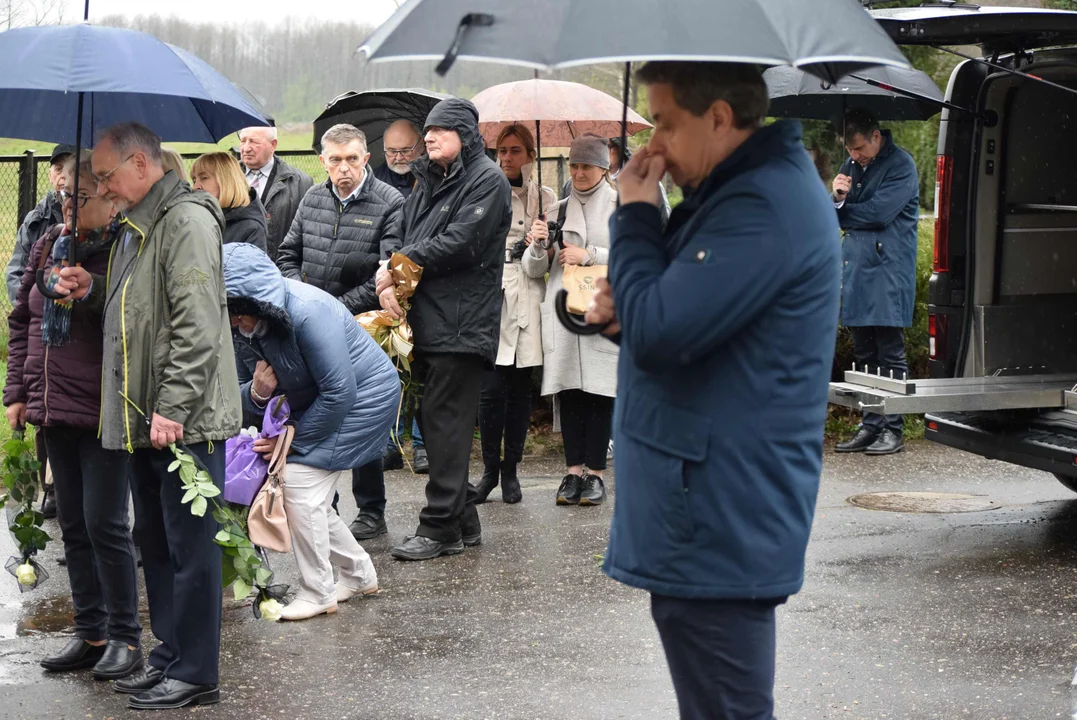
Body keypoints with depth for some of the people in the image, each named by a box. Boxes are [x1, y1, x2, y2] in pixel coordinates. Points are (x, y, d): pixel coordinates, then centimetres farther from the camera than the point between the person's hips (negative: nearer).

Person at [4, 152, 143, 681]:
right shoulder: (49, 244, 8)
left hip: (105, 413, -7)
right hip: (53, 409, 7)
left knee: (104, 523, -3)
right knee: (73, 524, 12)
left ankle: (125, 636, 10)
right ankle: (90, 632, 22)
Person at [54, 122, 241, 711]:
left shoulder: (185, 221, -14)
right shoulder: (135, 227, 18)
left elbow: (196, 326, -21)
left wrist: (172, 408, -24)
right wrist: (94, 291, 10)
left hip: (185, 421, -10)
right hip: (145, 419, 10)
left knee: (189, 547, -2)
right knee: (155, 545, 15)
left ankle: (194, 674, 4)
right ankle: (168, 657, 25)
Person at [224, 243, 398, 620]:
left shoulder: (308, 312, -31)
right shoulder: (250, 323, -7)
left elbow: (339, 392, -29)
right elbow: (243, 387, 1)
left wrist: (291, 438, -19)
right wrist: (257, 392, -25)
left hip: (364, 397, -9)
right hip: (314, 402, 9)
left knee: (301, 485, -15)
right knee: (301, 493, 6)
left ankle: (317, 594, -2)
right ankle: (359, 574, 24)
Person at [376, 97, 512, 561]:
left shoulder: (487, 180, -6)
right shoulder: (429, 183, 20)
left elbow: (459, 244, -16)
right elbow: (409, 241, 14)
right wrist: (387, 278, -6)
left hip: (461, 325, -9)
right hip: (428, 322, 9)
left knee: (446, 423, -8)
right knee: (436, 422, 11)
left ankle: (441, 527, -5)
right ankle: (463, 521, 19)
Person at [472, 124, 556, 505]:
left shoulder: (544, 199, 8)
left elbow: (544, 265, 4)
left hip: (524, 301, 0)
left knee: (519, 388, 3)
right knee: (491, 389, -7)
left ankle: (510, 470, 13)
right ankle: (490, 468, 4)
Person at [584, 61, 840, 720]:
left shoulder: (764, 207, -21)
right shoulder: (748, 186, 15)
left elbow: (659, 334, -25)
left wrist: (636, 216, -10)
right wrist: (628, 306, 2)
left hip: (718, 533, -11)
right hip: (711, 518, 11)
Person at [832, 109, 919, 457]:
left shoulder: (901, 165, -7)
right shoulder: (851, 166, 15)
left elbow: (879, 212, -17)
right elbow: (837, 218, 13)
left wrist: (843, 209, -2)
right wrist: (838, 198, -9)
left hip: (889, 270, -7)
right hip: (856, 269, 7)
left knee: (890, 355, -3)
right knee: (864, 355, 9)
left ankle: (893, 429, 1)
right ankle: (870, 426, 14)